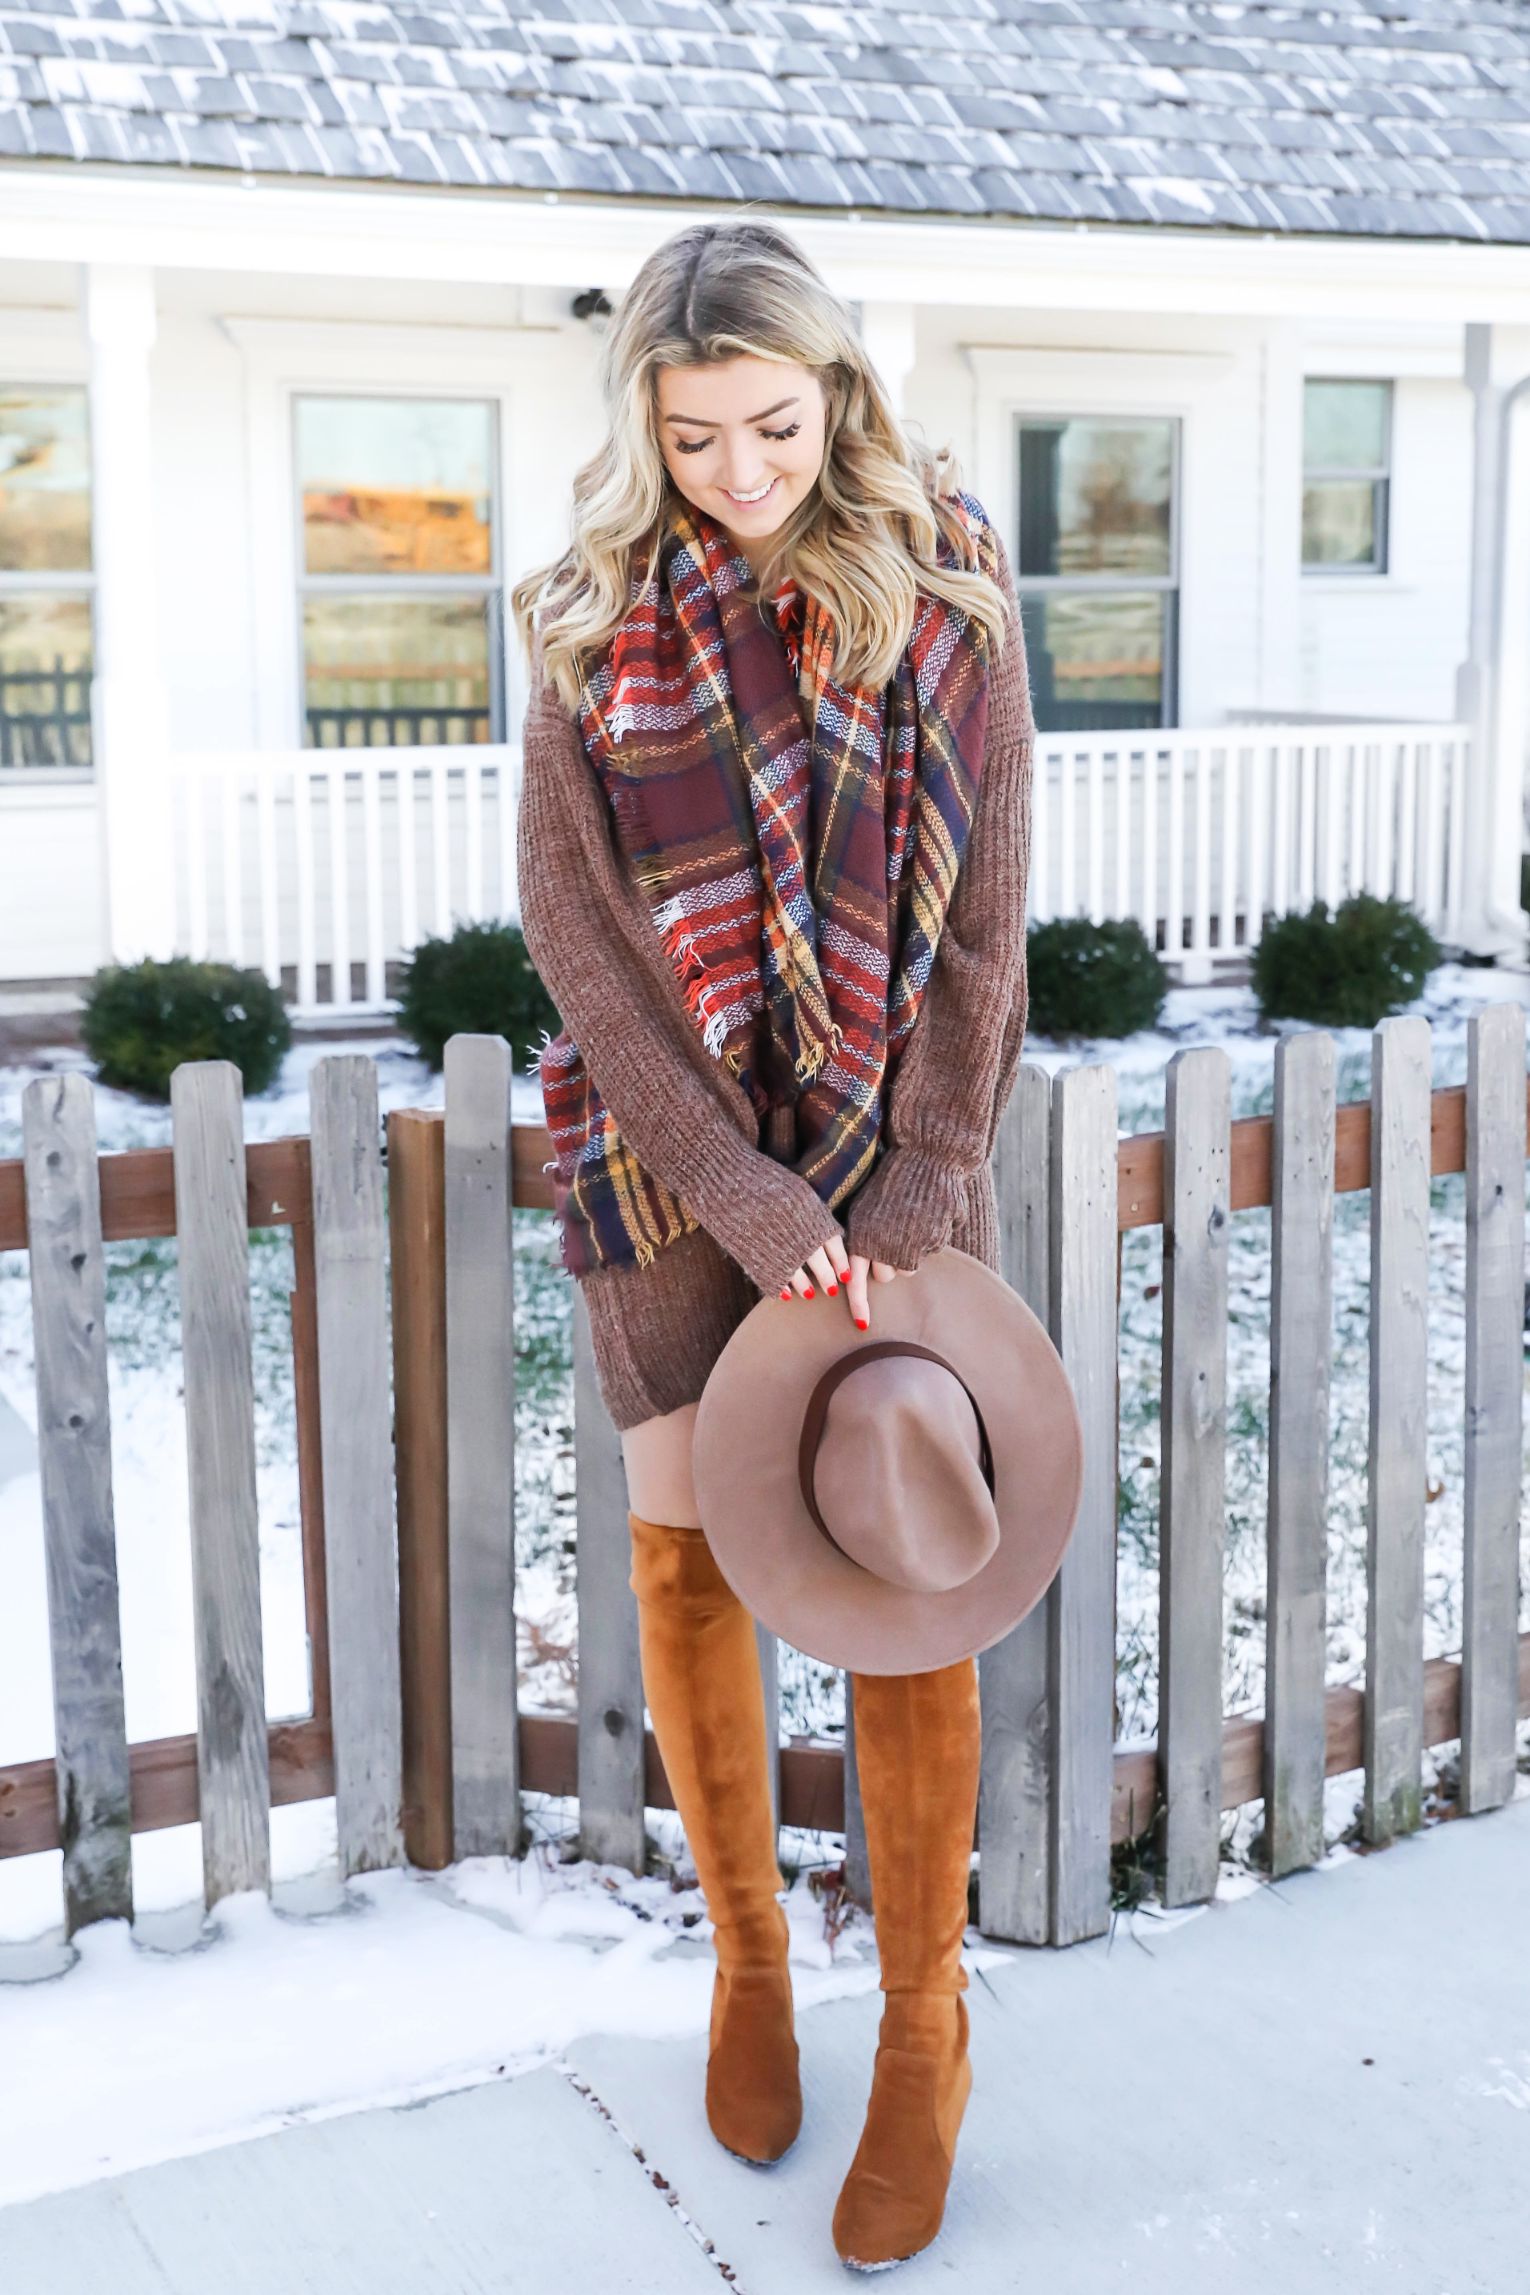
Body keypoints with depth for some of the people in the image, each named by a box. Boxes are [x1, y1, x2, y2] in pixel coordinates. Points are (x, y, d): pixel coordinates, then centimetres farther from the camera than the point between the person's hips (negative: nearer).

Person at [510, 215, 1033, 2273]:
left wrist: (914, 1200, -11)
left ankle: (925, 2030, 16)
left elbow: (982, 918, -5)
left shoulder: (945, 587, -6)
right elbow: (573, 931, -8)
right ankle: (747, 1954, 28)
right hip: (667, 1141, 1)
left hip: (897, 1145, -1)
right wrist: (757, 1210, -14)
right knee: (685, 1557, 5)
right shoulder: (597, 616, -4)